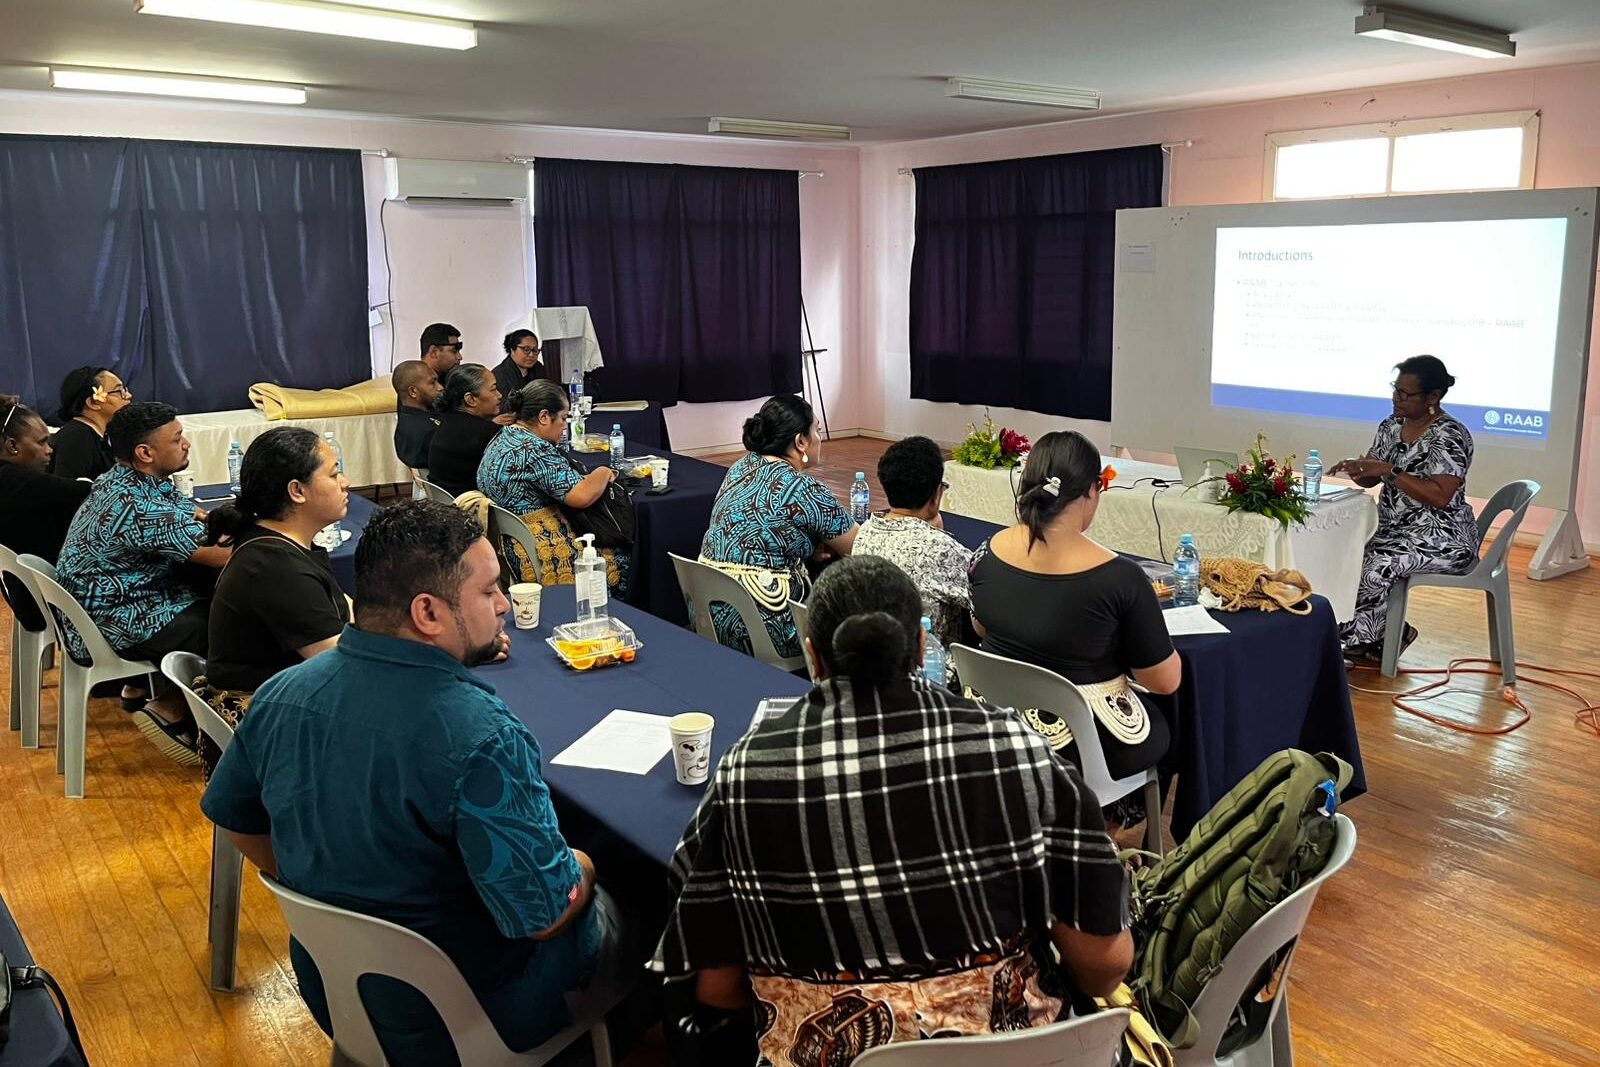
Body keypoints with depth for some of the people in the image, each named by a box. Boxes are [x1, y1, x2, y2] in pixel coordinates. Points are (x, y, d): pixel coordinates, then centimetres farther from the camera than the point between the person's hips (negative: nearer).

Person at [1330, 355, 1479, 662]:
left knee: (1377, 565, -28)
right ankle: (1387, 632, 1)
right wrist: (1354, 468, -11)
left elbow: (1440, 497, -25)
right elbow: (1370, 479, 12)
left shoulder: (1449, 436, -17)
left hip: (1439, 537, -8)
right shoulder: (1391, 426, 7)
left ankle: (1358, 639, -2)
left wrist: (1389, 471, -27)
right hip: (1394, 527, 8)